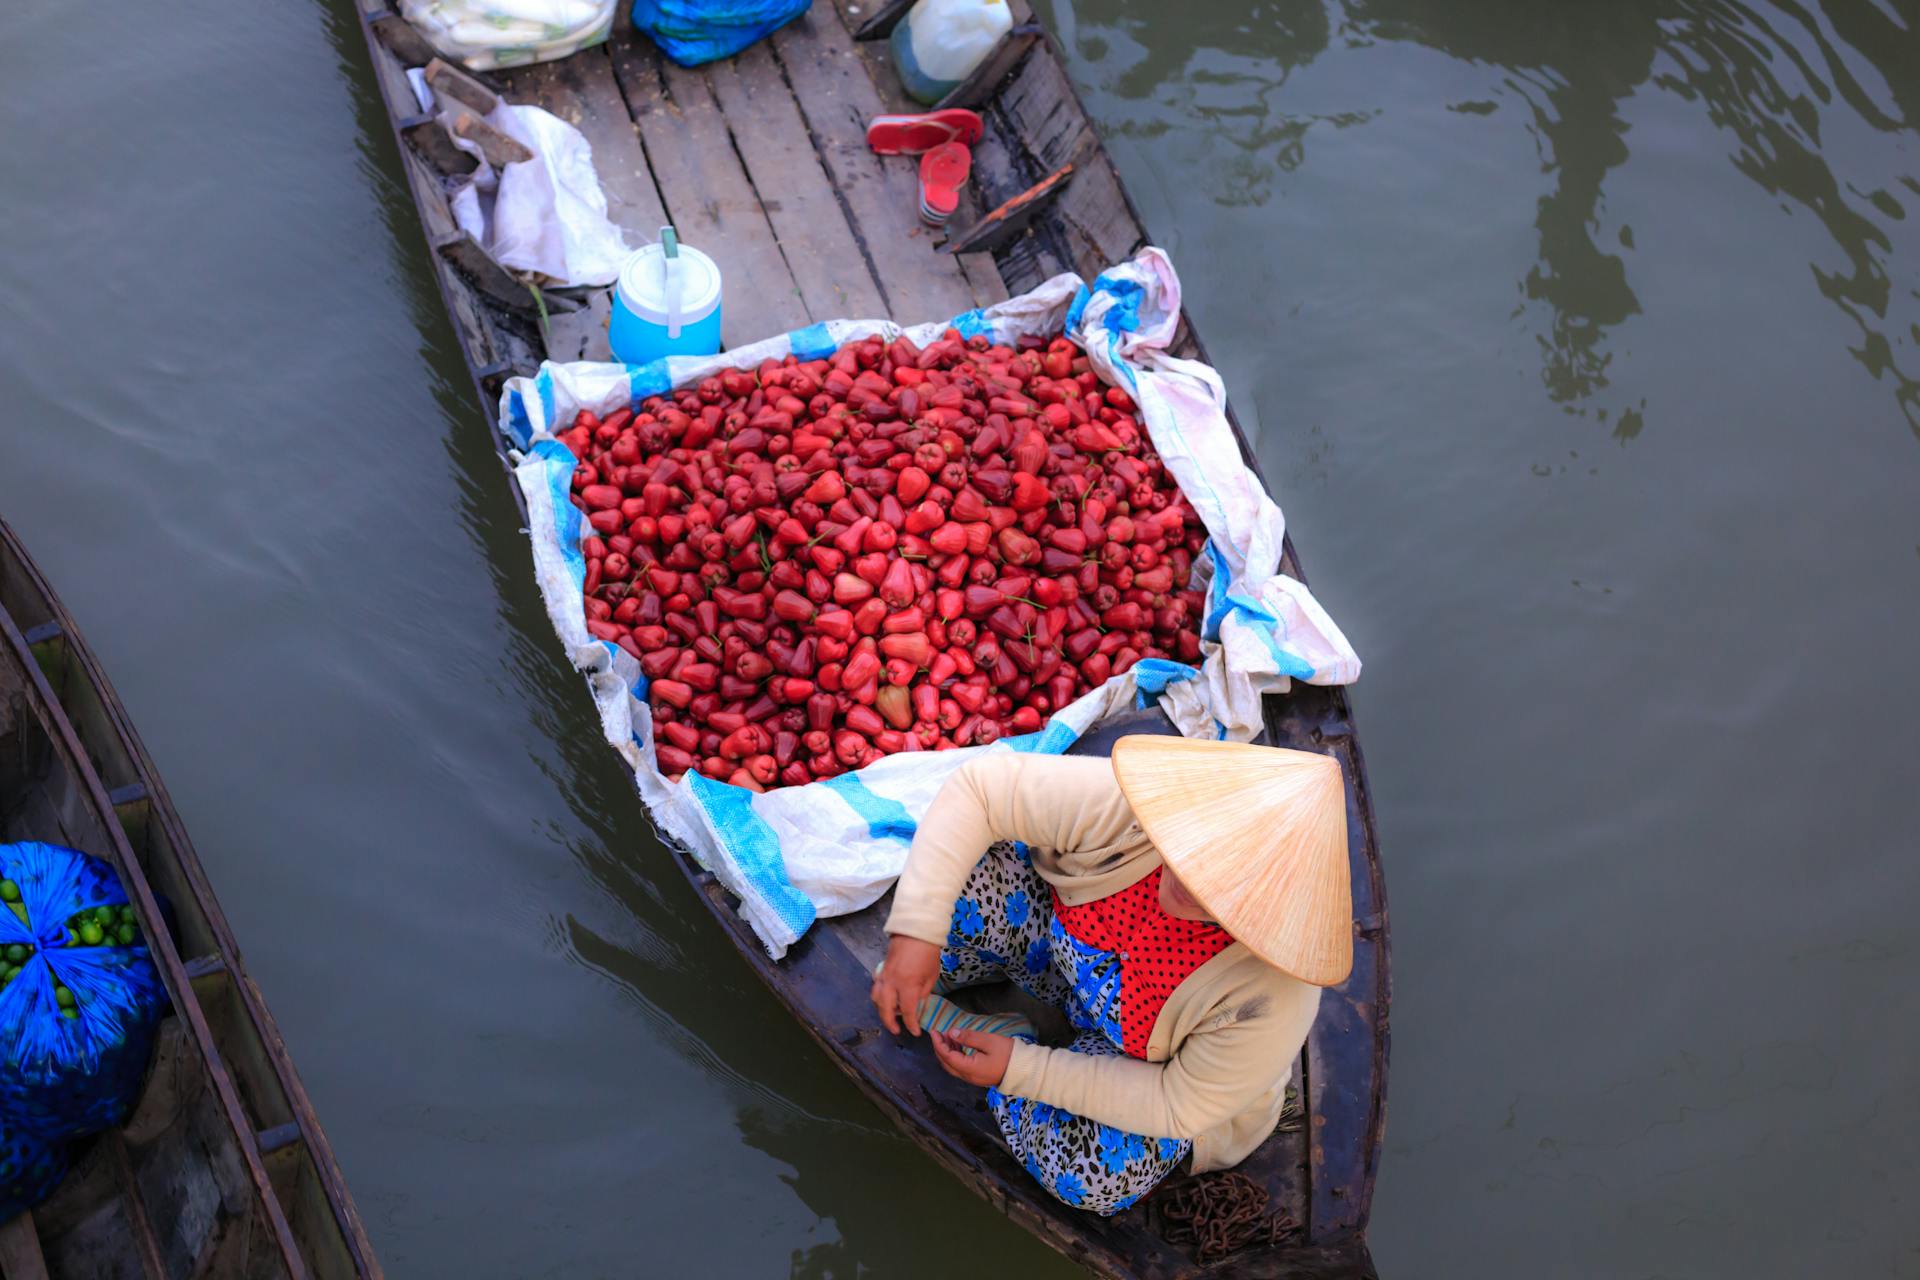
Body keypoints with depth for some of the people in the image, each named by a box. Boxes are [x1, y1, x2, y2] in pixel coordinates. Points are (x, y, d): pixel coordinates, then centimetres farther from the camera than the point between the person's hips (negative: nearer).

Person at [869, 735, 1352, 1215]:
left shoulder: (1273, 999, -40)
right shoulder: (1138, 804, -36)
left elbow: (1178, 1108, -24)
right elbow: (977, 786, -27)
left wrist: (1019, 1070, -27)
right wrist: (915, 932, -35)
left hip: (1164, 1065, -2)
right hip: (1064, 950, 3)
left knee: (1088, 1170, -31)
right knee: (962, 869, -23)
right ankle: (921, 986, 11)